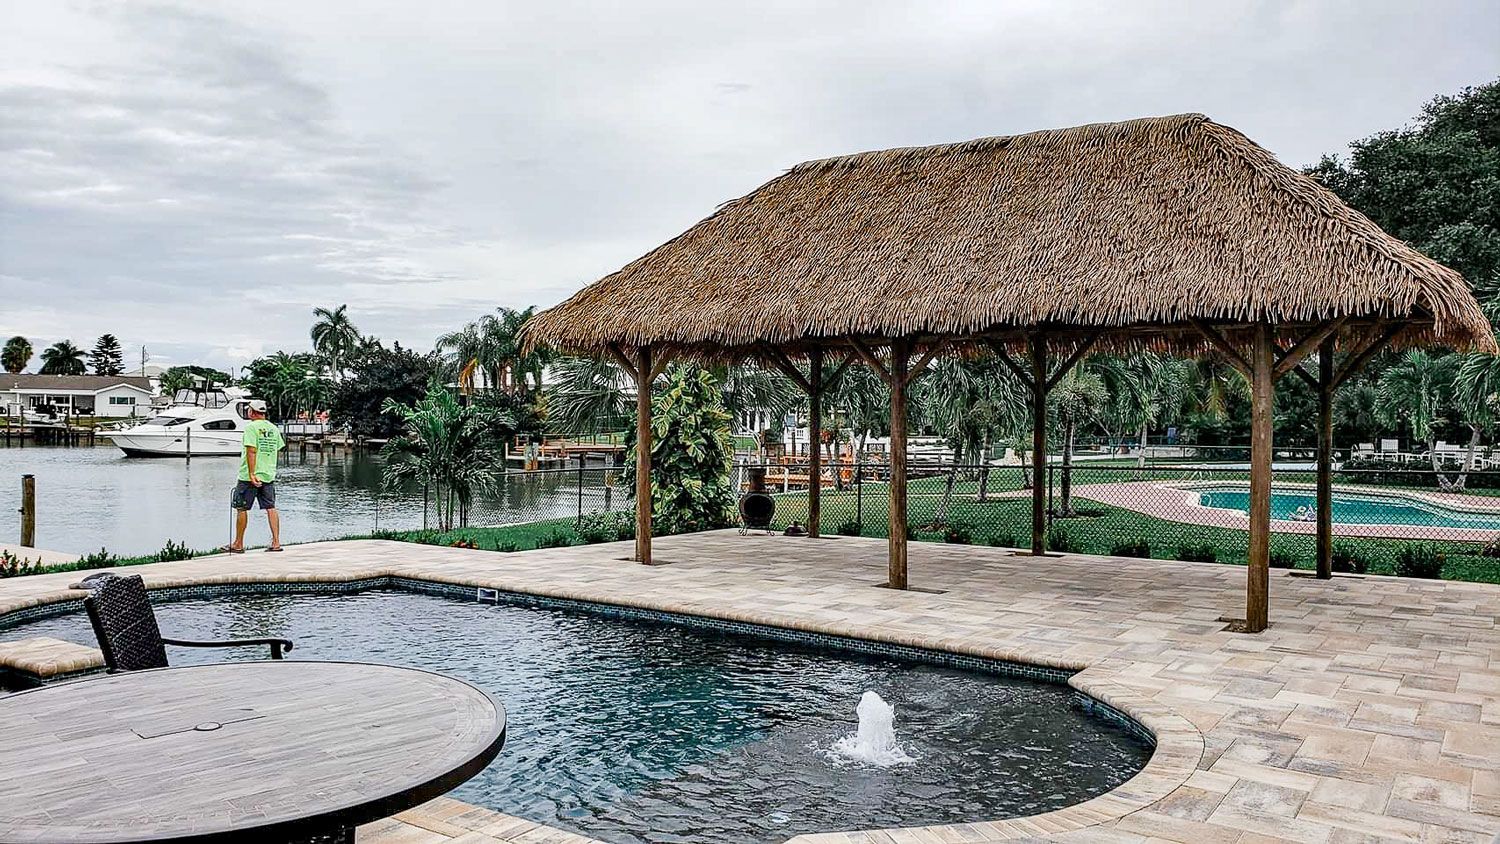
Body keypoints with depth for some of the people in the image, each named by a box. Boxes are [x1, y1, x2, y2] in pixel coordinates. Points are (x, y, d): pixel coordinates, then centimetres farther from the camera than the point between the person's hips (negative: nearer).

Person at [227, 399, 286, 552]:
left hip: (249, 476, -6)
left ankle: (238, 544, 11)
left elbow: (251, 451, -19)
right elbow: (278, 450, 12)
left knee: (241, 508, 5)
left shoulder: (251, 427, -11)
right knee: (271, 508, 5)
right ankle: (276, 542, 0)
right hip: (269, 475, 6)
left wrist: (252, 474, -21)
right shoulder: (274, 428, 8)